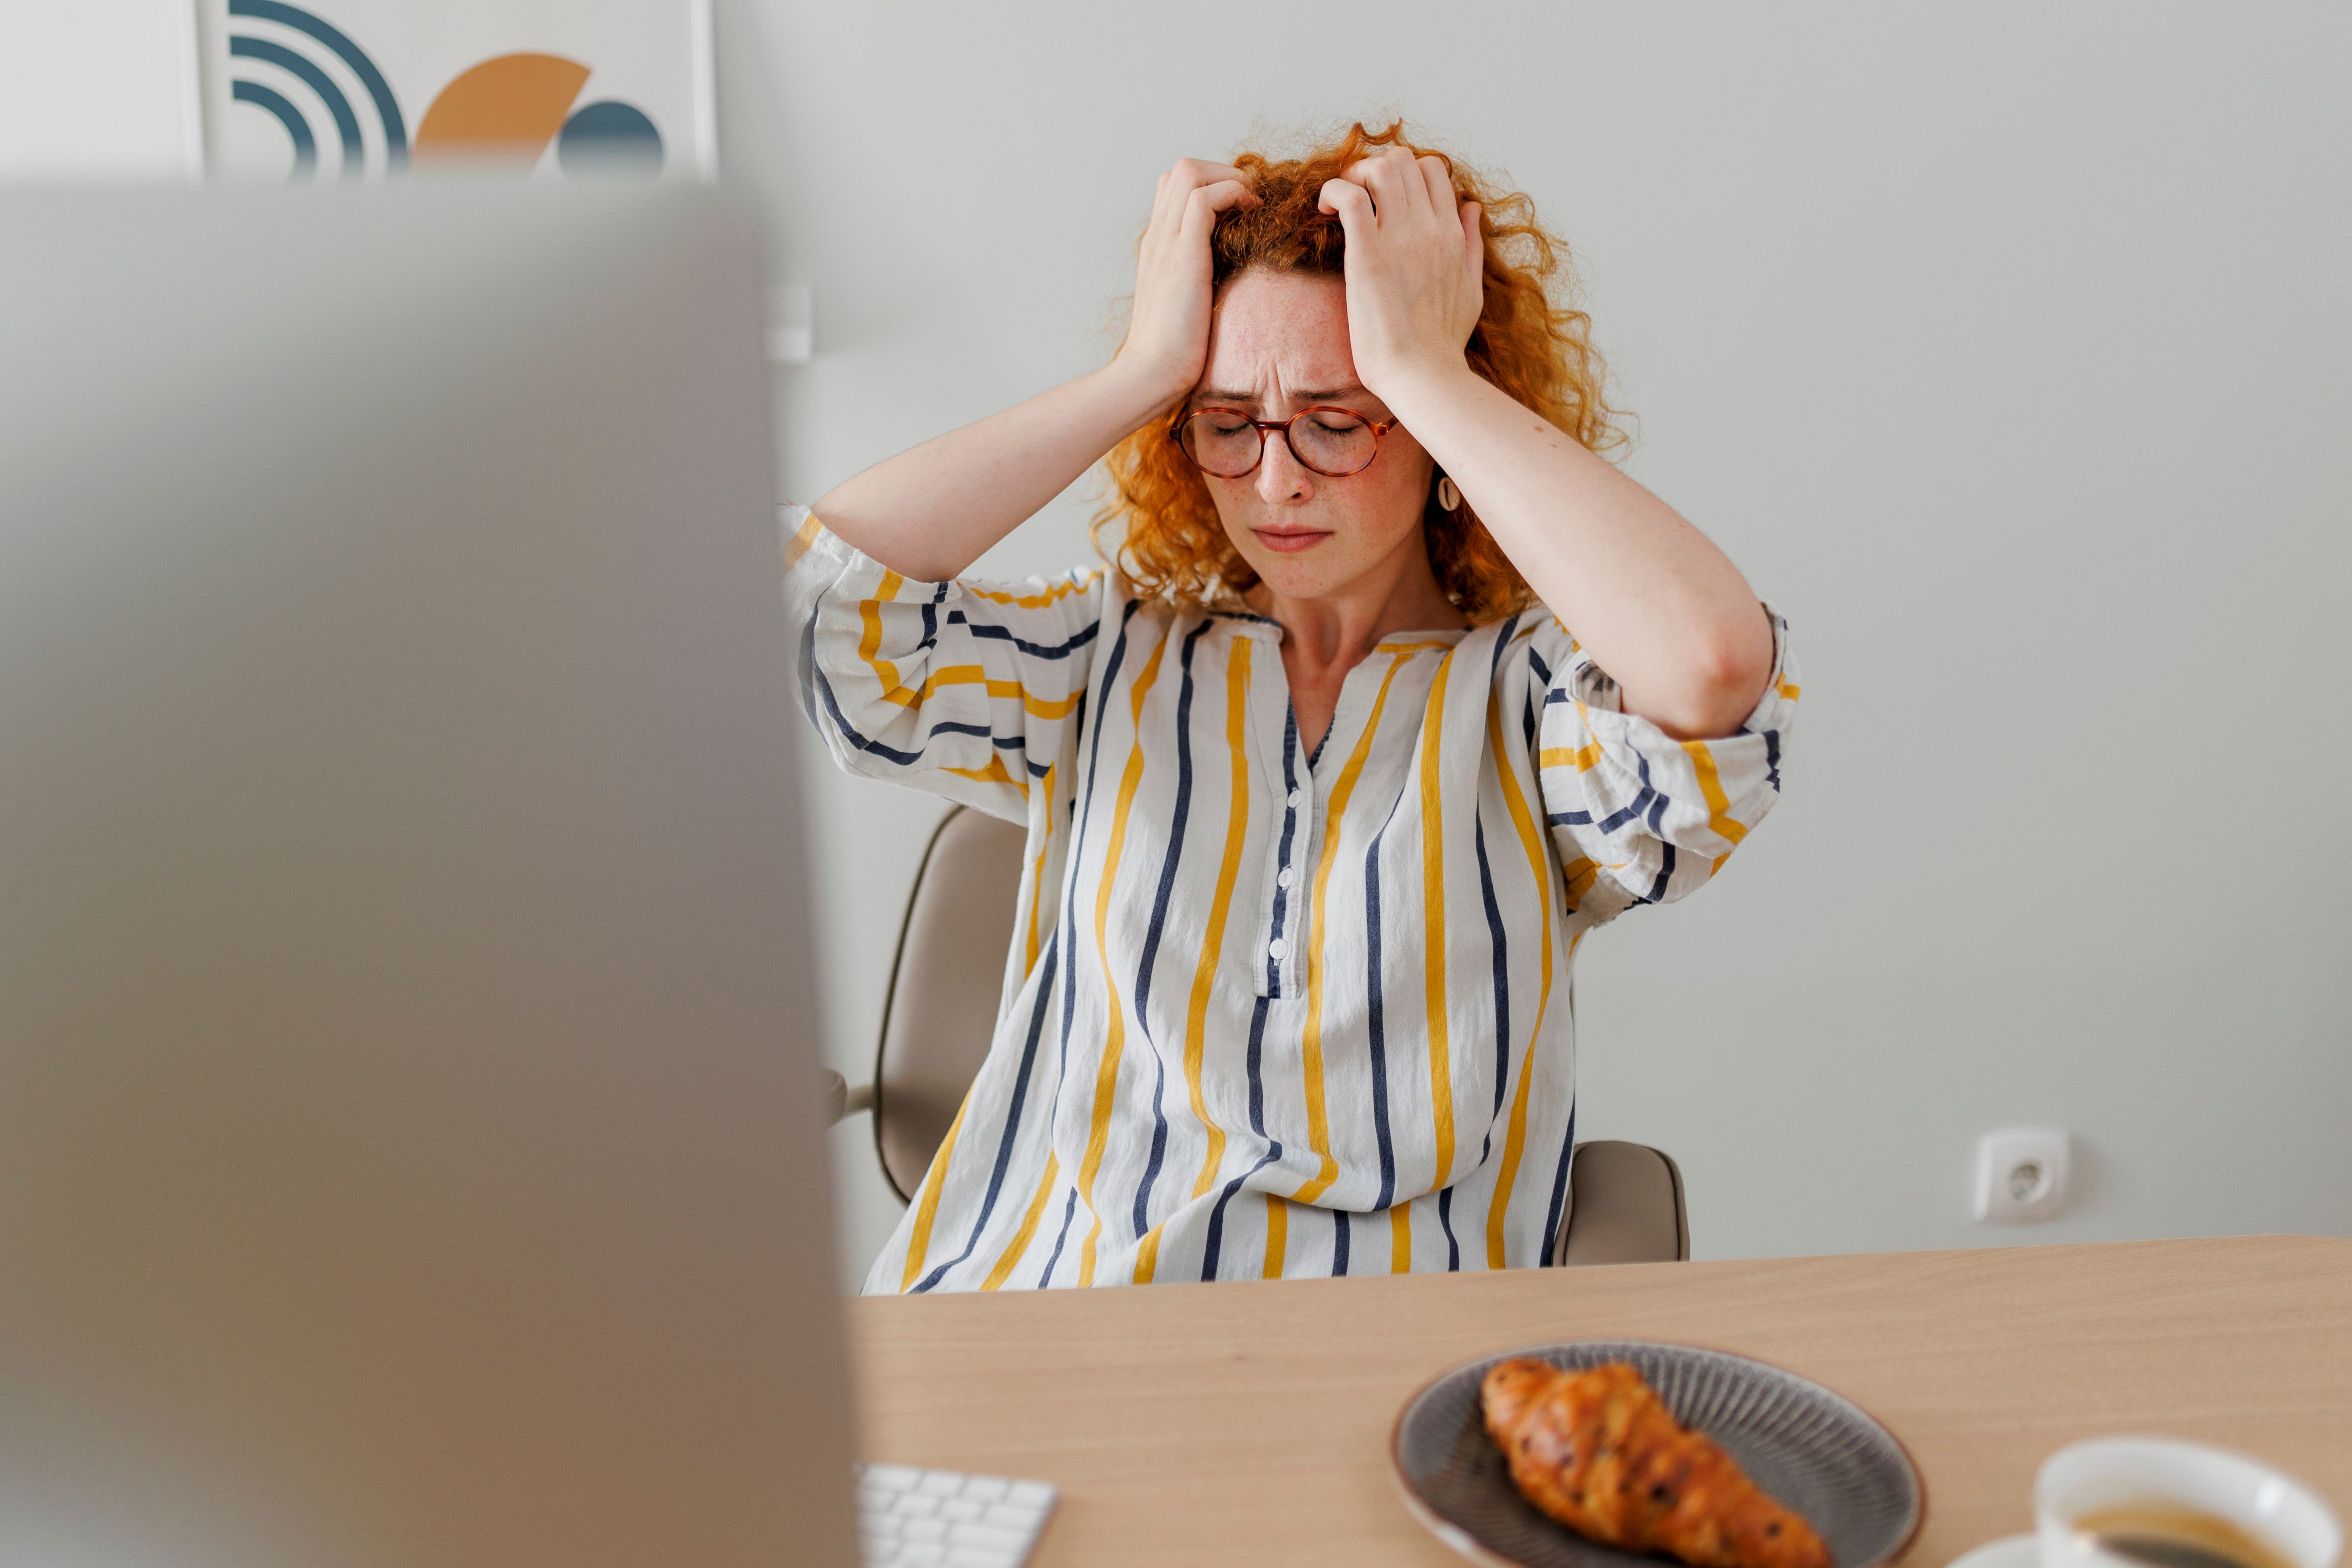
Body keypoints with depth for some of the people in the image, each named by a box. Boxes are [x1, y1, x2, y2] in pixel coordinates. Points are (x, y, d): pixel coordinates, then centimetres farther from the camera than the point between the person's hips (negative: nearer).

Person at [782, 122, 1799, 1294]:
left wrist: (1422, 370, -11)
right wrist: (1138, 373, -3)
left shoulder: (1530, 694, 1)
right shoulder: (1110, 659, 10)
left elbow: (1714, 667, -22)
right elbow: (804, 589, -4)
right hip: (1018, 1312, 2)